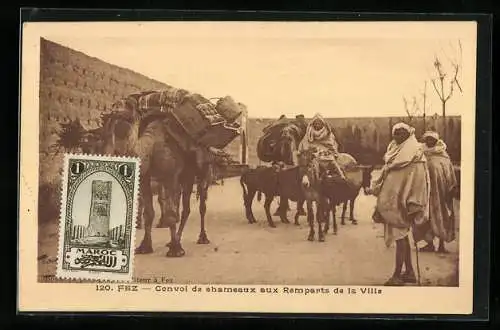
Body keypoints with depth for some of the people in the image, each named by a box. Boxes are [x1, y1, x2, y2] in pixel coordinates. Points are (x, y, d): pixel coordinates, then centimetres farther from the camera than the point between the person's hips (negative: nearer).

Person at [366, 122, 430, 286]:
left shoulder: (415, 155, -8)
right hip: (392, 200, 8)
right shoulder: (394, 153, 14)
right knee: (402, 237, 11)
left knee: (400, 237, -7)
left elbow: (418, 181, -14)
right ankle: (409, 272, 19)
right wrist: (373, 188, 10)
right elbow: (385, 176, 19)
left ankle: (397, 276, -3)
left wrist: (414, 205, -19)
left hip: (403, 203, -7)